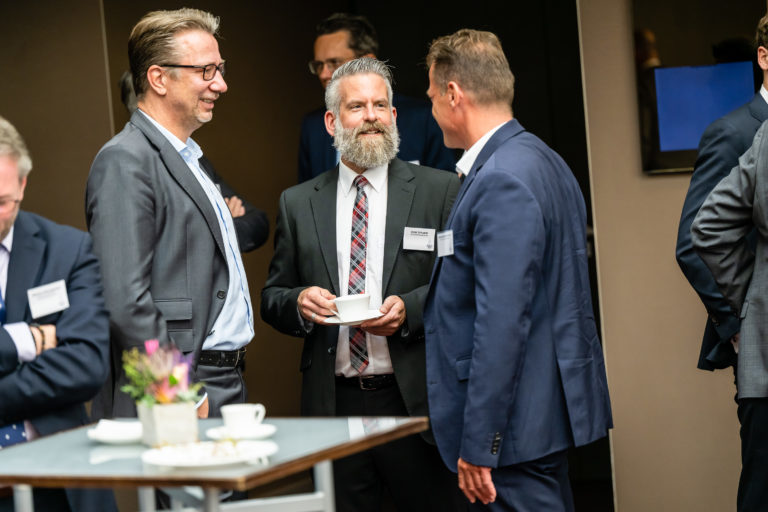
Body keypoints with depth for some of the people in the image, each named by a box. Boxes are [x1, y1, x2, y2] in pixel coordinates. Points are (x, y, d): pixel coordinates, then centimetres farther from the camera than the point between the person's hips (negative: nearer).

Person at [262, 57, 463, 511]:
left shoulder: (440, 191, 4)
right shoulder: (298, 204, 12)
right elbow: (272, 299, 15)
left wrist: (410, 309, -16)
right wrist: (299, 302, -7)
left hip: (415, 402, -2)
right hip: (332, 405, 2)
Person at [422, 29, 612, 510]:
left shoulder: (502, 182, -19)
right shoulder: (543, 161, 13)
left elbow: (501, 324, -24)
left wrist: (478, 447, -22)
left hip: (518, 425, -10)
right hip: (550, 411, 11)